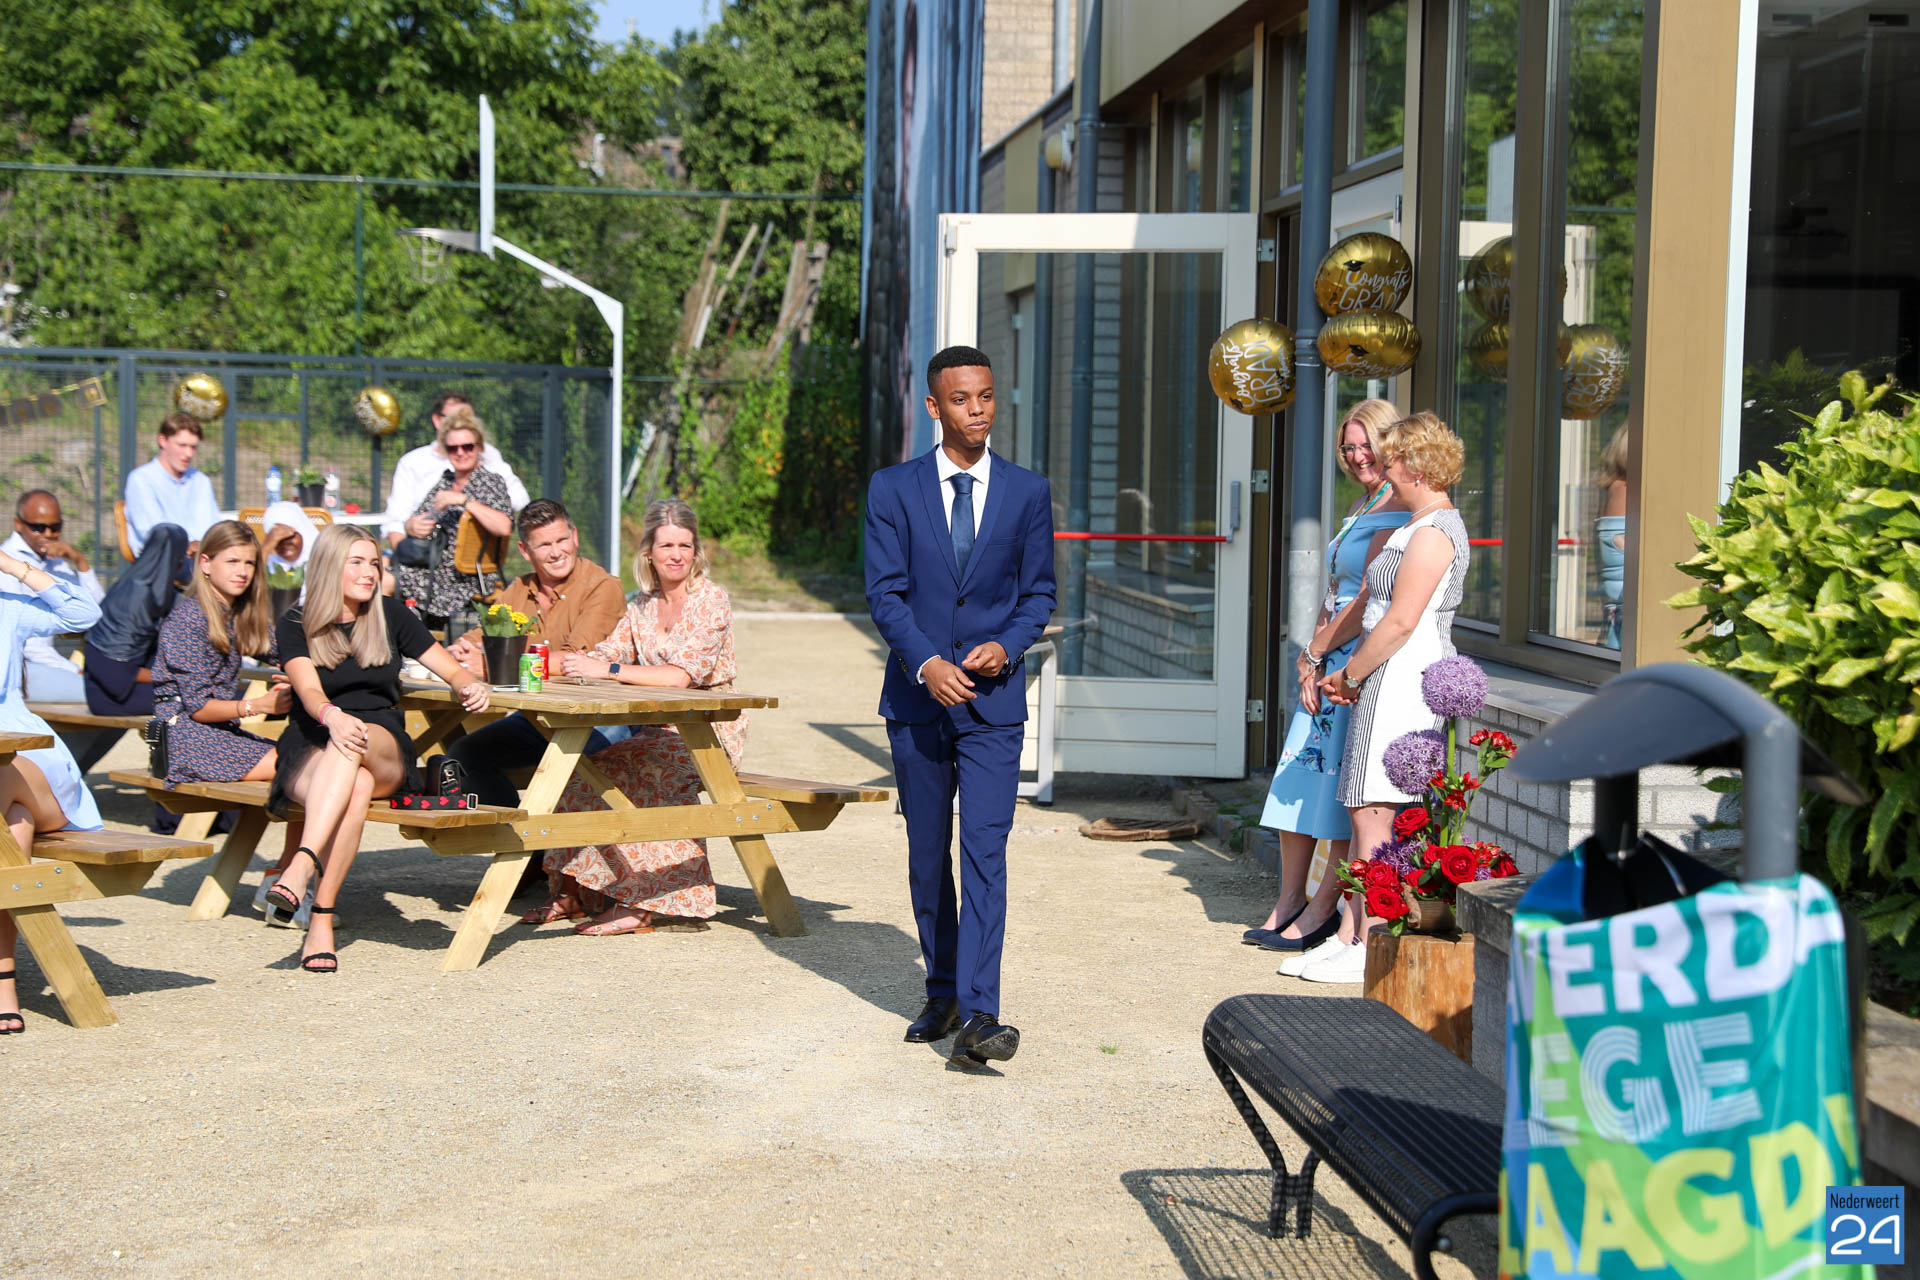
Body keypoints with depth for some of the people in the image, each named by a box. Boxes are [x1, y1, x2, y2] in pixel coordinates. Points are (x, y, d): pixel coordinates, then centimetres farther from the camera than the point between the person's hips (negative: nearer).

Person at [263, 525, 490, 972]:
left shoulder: (390, 615, 13)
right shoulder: (297, 624, 5)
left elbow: (451, 669, 13)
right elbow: (310, 691, -13)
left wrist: (470, 686, -12)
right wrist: (331, 716, -37)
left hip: (385, 753, 1)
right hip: (312, 753, -1)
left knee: (355, 741, -38)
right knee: (356, 787, -39)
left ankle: (304, 861, -53)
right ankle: (321, 921, -46)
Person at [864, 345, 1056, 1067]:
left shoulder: (1028, 492, 5)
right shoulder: (893, 489, 2)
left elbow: (1039, 592, 7)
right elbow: (885, 593, -3)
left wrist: (1008, 645, -12)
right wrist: (926, 663, -18)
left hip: (993, 698, -1)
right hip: (917, 697, 1)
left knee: (985, 851, -12)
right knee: (928, 855, 10)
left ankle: (978, 1014, -16)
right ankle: (941, 993, 25)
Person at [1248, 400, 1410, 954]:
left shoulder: (1398, 512, -12)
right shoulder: (1360, 508, 18)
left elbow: (1368, 601, -17)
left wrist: (1317, 653, -9)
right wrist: (1311, 654, 5)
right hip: (1327, 659, 9)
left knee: (1342, 785, -3)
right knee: (1298, 777, 10)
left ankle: (1322, 909, 6)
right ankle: (1289, 902, 18)